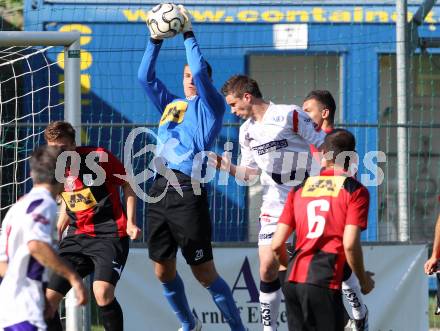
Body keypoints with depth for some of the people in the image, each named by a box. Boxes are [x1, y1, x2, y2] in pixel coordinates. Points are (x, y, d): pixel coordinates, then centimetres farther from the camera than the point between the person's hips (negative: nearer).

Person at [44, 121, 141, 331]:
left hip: (109, 233, -6)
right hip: (77, 235, 6)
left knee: (102, 293, -28)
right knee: (48, 299, -3)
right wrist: (58, 229, 13)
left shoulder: (99, 157, -13)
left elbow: (127, 184, 0)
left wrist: (131, 223, -7)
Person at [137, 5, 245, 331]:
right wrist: (156, 40, 4)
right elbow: (145, 77, 14)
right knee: (163, 271, 10)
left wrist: (188, 34, -6)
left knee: (204, 273, -5)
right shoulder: (171, 105, 20)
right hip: (160, 190, 7)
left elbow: (202, 72, -11)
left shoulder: (211, 106, 3)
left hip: (188, 193, -7)